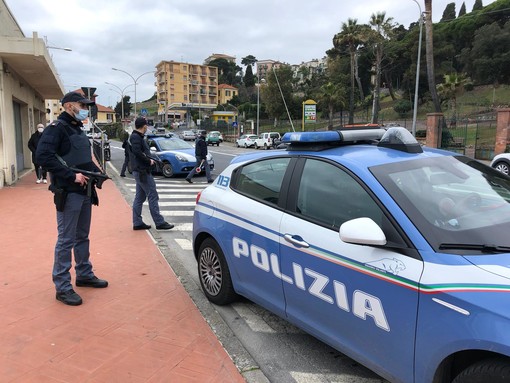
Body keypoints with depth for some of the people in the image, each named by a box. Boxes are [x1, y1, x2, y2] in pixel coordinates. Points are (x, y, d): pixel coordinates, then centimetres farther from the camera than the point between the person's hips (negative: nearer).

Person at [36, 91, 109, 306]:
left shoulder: (78, 129, 16)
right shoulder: (56, 128, -12)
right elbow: (42, 156, -25)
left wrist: (96, 172, 3)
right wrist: (72, 176, -25)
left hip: (85, 192, 9)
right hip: (68, 193, -9)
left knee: (82, 237, 18)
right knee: (66, 241, -2)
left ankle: (84, 275, 31)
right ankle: (62, 287, 8)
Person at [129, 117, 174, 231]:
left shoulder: (135, 136, 19)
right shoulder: (136, 137, -13)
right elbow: (137, 152, -25)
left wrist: (150, 159, 7)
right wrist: (149, 161, -15)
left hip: (139, 171, 11)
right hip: (142, 171, -11)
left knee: (140, 197, 12)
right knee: (153, 196, -8)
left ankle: (137, 223, 17)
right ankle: (159, 222, -6)